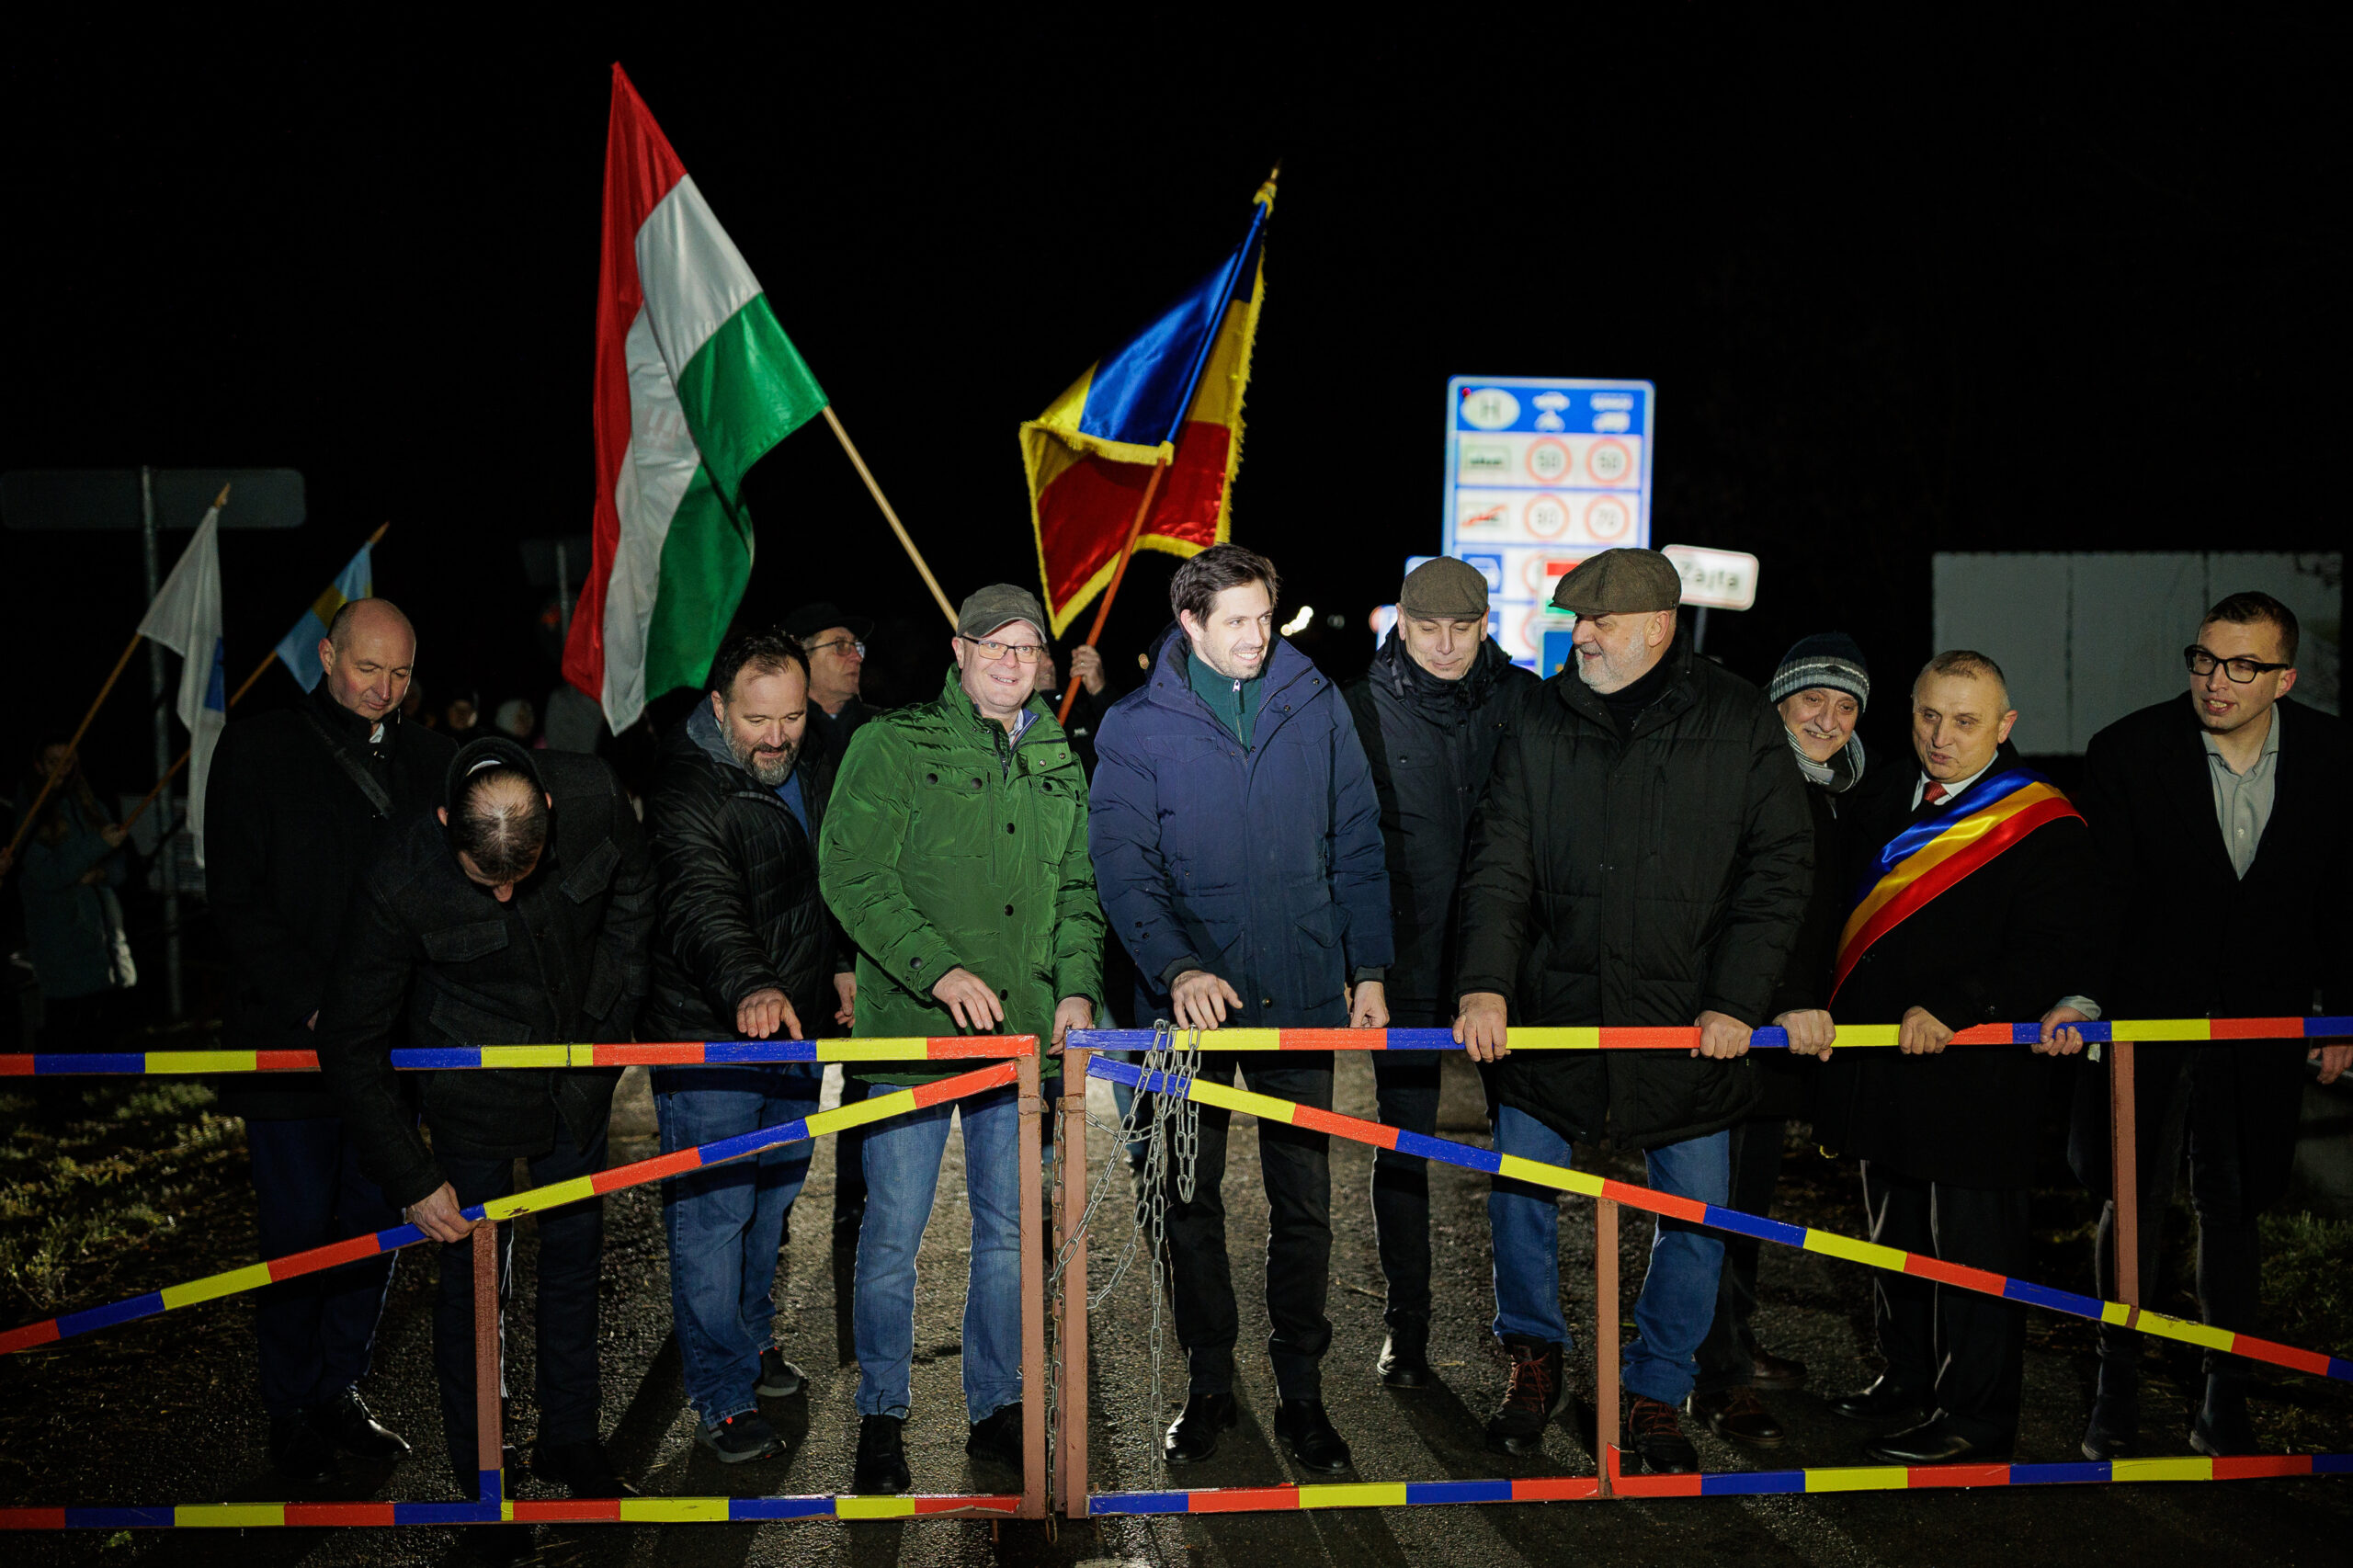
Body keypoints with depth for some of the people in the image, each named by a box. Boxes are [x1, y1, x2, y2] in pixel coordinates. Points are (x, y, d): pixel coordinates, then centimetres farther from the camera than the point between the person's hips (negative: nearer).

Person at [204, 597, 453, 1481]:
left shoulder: (431, 761, 8)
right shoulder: (257, 753, -1)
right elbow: (237, 905, -5)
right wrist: (314, 1004, -14)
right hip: (288, 1043, -3)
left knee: (374, 1225, 10)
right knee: (300, 1231, 2)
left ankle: (340, 1392, 27)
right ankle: (291, 1413, 20)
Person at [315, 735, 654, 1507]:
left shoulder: (593, 796, -24)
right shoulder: (397, 883, -30)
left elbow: (631, 895, 0)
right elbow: (350, 1045, -18)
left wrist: (612, 1018, 1)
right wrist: (412, 1180, -17)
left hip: (577, 1080, 3)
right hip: (475, 1097, -3)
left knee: (575, 1256, 15)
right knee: (474, 1277, 4)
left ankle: (570, 1440, 34)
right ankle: (480, 1479, 24)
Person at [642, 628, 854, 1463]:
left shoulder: (816, 775, 4)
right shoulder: (687, 797, -20)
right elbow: (703, 906, -37)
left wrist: (841, 961, 17)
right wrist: (748, 987, -52)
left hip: (795, 1024, 7)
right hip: (707, 1037, -7)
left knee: (774, 1194, 20)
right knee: (712, 1215, -3)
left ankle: (751, 1337, 40)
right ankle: (723, 1395, 9)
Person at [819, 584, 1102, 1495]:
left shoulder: (1059, 765, 13)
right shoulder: (892, 746, -3)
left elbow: (1078, 891, 19)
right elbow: (852, 874, -10)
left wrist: (1077, 986, 4)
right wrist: (939, 968, -19)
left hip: (1022, 1035, 4)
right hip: (910, 1034, -4)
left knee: (1008, 1230, 11)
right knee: (894, 1231, 1)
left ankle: (996, 1410, 26)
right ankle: (882, 1415, 19)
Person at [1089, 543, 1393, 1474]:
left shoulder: (1316, 707, 3)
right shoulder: (1135, 728, -3)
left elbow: (1357, 845, 8)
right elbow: (1123, 868, -9)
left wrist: (1369, 969, 5)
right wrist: (1179, 967, -23)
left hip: (1302, 997, 1)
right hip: (1190, 1003, -1)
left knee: (1304, 1204, 7)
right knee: (1192, 1202, 10)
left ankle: (1302, 1390, 22)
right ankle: (1208, 1387, 26)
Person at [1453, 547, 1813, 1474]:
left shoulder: (1739, 724, -2)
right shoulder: (1543, 722, 2)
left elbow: (1778, 870, -1)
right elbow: (1499, 864, 0)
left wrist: (1737, 1001, -8)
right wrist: (1486, 981, -13)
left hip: (1690, 1022, -1)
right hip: (1553, 1010, 1)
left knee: (1696, 1215, 7)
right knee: (1517, 1192, 6)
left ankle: (1656, 1395, 28)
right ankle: (1534, 1356, 32)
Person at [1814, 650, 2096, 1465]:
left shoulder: (2043, 824, -10)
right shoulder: (1882, 797, 11)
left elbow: (2053, 955, -17)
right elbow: (1846, 915, 20)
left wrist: (1951, 1009, -26)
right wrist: (1820, 1005, 11)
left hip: (1975, 1074, -7)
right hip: (1878, 1066, 7)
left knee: (1971, 1249, 2)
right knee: (1892, 1237, 18)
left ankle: (1974, 1413, 17)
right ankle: (1909, 1376, 35)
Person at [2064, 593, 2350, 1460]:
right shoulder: (2127, 751, -10)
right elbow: (2099, 893, -9)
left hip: (2262, 1024, 2)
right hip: (2146, 1013, -2)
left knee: (2231, 1205, 11)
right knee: (2133, 1199, 4)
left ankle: (2224, 1392, 24)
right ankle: (2117, 1384, 17)